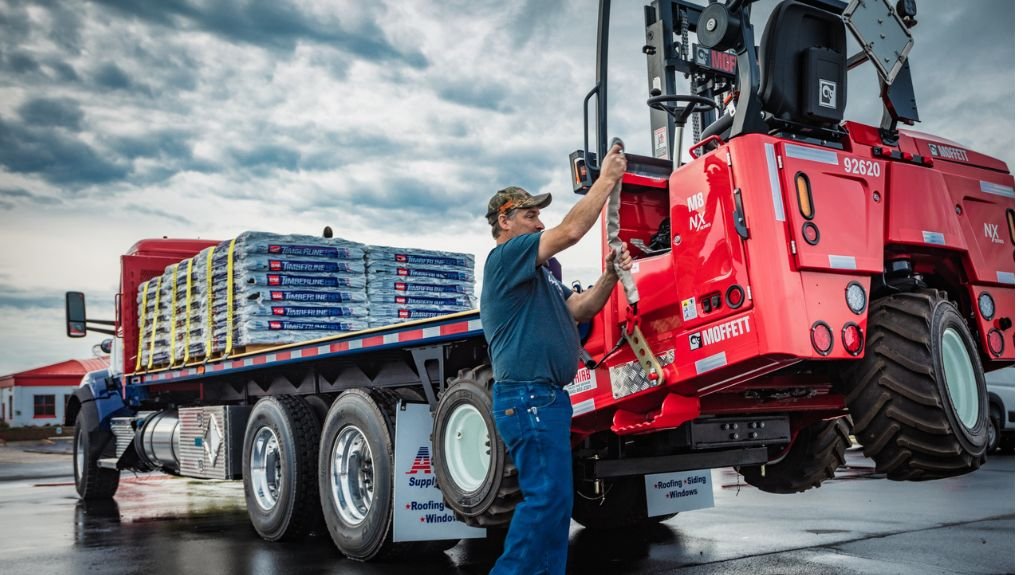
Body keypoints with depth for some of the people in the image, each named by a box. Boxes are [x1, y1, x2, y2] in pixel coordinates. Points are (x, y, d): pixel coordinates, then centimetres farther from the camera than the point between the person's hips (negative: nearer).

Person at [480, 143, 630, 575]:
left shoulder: (536, 273, 24)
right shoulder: (506, 256, -7)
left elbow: (579, 309, 16)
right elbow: (571, 231, -16)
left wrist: (609, 277, 0)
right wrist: (606, 179, -9)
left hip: (547, 396, 10)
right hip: (527, 396, -10)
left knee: (553, 499, 12)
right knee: (547, 497, -12)